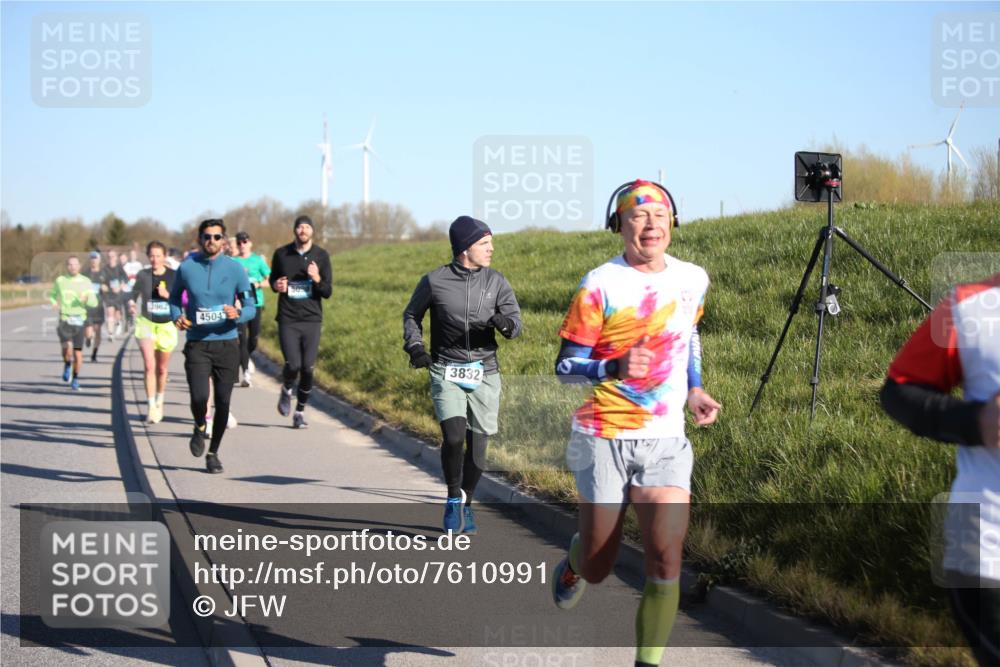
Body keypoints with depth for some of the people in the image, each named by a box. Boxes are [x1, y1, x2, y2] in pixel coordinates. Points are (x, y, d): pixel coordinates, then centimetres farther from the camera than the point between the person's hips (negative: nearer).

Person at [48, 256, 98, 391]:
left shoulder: (85, 282, 3)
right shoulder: (60, 281, 4)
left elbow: (94, 302, -1)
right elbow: (52, 295, 19)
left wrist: (86, 299, -23)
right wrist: (54, 303, -3)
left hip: (79, 320, 1)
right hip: (65, 319, -1)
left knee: (78, 353, 4)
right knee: (67, 348, -22)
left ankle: (75, 379, 25)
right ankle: (67, 365, 11)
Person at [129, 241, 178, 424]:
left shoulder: (173, 276, -4)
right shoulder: (143, 275, -1)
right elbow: (134, 292, 8)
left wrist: (167, 295, -21)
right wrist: (131, 303, -13)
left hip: (167, 326, 1)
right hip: (146, 323, -1)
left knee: (162, 369, 15)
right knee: (149, 366, -17)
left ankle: (159, 402, 38)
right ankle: (151, 408, -16)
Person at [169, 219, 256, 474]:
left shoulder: (235, 269, -1)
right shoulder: (187, 268, 0)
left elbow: (250, 308, 2)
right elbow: (174, 298, 16)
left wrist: (237, 314, -20)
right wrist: (177, 316, -5)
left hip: (227, 344, 1)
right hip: (197, 345, -1)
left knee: (222, 402, 3)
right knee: (199, 398, -17)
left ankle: (213, 453, 24)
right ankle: (200, 428, 19)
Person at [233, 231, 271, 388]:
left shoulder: (258, 260, 5)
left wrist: (258, 284, -14)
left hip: (256, 303, 1)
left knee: (254, 338, 6)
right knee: (242, 338, -9)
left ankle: (245, 359, 38)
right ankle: (246, 374, -7)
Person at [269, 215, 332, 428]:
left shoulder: (321, 256, 2)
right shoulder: (281, 254, 3)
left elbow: (328, 292, 1)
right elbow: (273, 279, 19)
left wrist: (317, 279, -19)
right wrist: (277, 285, -4)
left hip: (312, 320, 1)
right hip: (287, 320, -1)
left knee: (308, 369, -2)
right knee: (293, 365, -14)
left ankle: (300, 411, 16)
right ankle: (286, 391, 20)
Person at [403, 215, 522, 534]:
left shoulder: (496, 281, 4)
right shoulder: (434, 281, -1)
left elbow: (516, 323, 2)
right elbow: (411, 315, 14)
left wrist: (506, 323, -22)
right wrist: (415, 346, -2)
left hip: (485, 374, 2)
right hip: (446, 373, -2)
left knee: (477, 444, 3)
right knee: (453, 437, -18)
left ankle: (465, 505, 26)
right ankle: (453, 498, 7)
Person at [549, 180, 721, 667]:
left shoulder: (693, 279, 5)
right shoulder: (599, 285, -9)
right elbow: (565, 367, -9)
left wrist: (694, 390, 13)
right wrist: (614, 367, -27)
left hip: (665, 442, 3)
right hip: (604, 439, -3)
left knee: (666, 563, -13)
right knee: (597, 568, 8)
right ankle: (574, 563, 46)